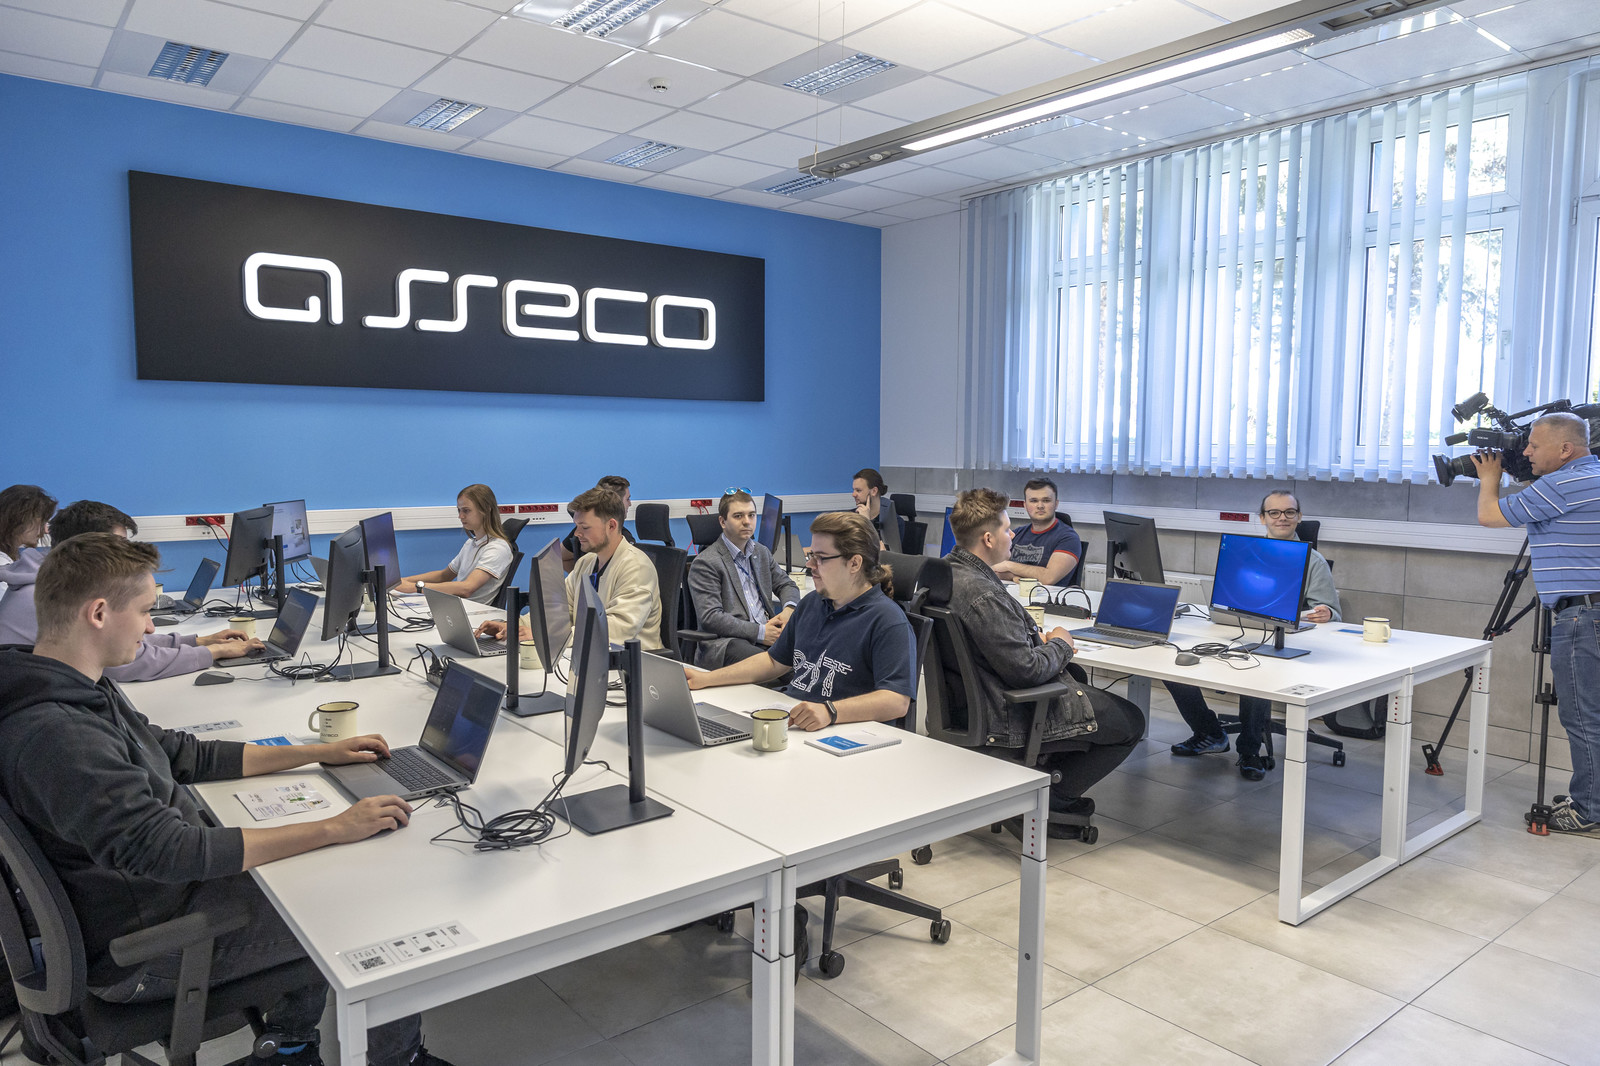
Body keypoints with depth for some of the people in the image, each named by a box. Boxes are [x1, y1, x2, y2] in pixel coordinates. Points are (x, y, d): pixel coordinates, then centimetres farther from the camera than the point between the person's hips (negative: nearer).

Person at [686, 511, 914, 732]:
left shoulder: (888, 622, -10)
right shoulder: (811, 603, 18)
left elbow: (897, 701, -21)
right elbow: (774, 661, 28)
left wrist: (830, 711, -33)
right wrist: (707, 679, 18)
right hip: (788, 721, 8)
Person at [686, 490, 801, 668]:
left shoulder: (762, 553, 23)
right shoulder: (705, 563, -2)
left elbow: (786, 584, 32)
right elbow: (710, 618, -11)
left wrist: (789, 608, 5)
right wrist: (760, 632, -15)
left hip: (767, 633, 7)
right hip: (725, 643, -7)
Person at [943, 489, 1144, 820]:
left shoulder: (946, 570, -1)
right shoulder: (983, 595, -32)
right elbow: (1026, 670, -29)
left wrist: (1039, 640, 4)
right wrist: (1059, 645, -9)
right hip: (1013, 715, -10)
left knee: (1081, 680, 32)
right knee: (1131, 722, 6)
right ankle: (1047, 798, 12)